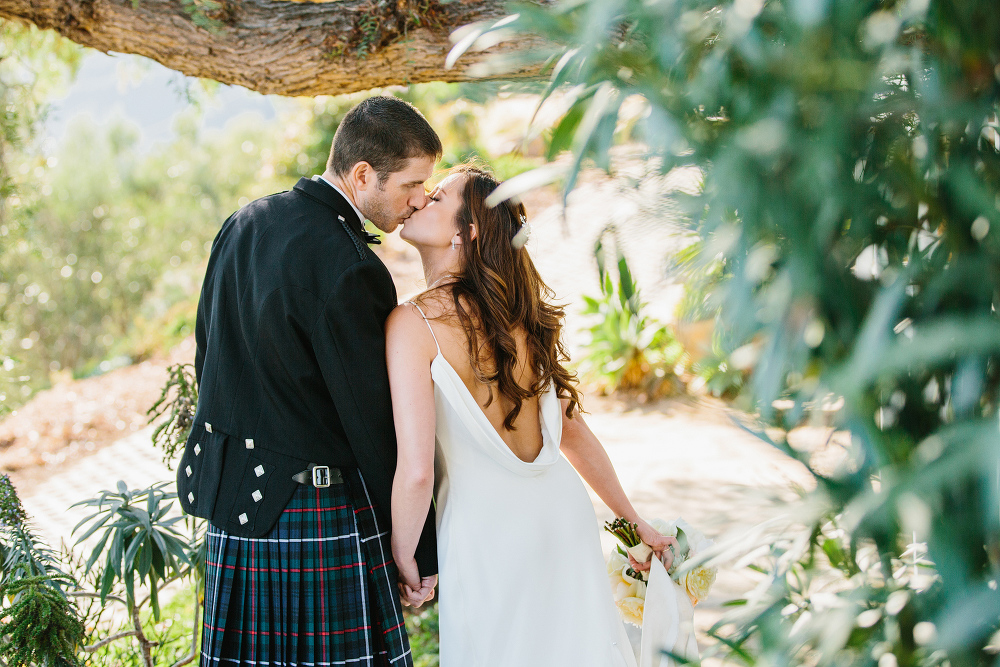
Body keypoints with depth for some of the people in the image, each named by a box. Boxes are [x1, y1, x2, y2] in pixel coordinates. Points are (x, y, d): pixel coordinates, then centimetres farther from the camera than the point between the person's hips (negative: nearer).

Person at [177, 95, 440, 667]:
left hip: (231, 500, 8)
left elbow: (208, 355, 16)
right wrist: (423, 553, -7)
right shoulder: (347, 267, -20)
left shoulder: (243, 223, 6)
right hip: (321, 520, -8)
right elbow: (375, 423, -17)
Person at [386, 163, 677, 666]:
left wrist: (401, 557, -3)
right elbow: (573, 430, 12)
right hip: (564, 515, 6)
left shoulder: (412, 323, -13)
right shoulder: (519, 315, 6)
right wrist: (634, 521, 22)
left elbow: (416, 471, -19)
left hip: (486, 534, -6)